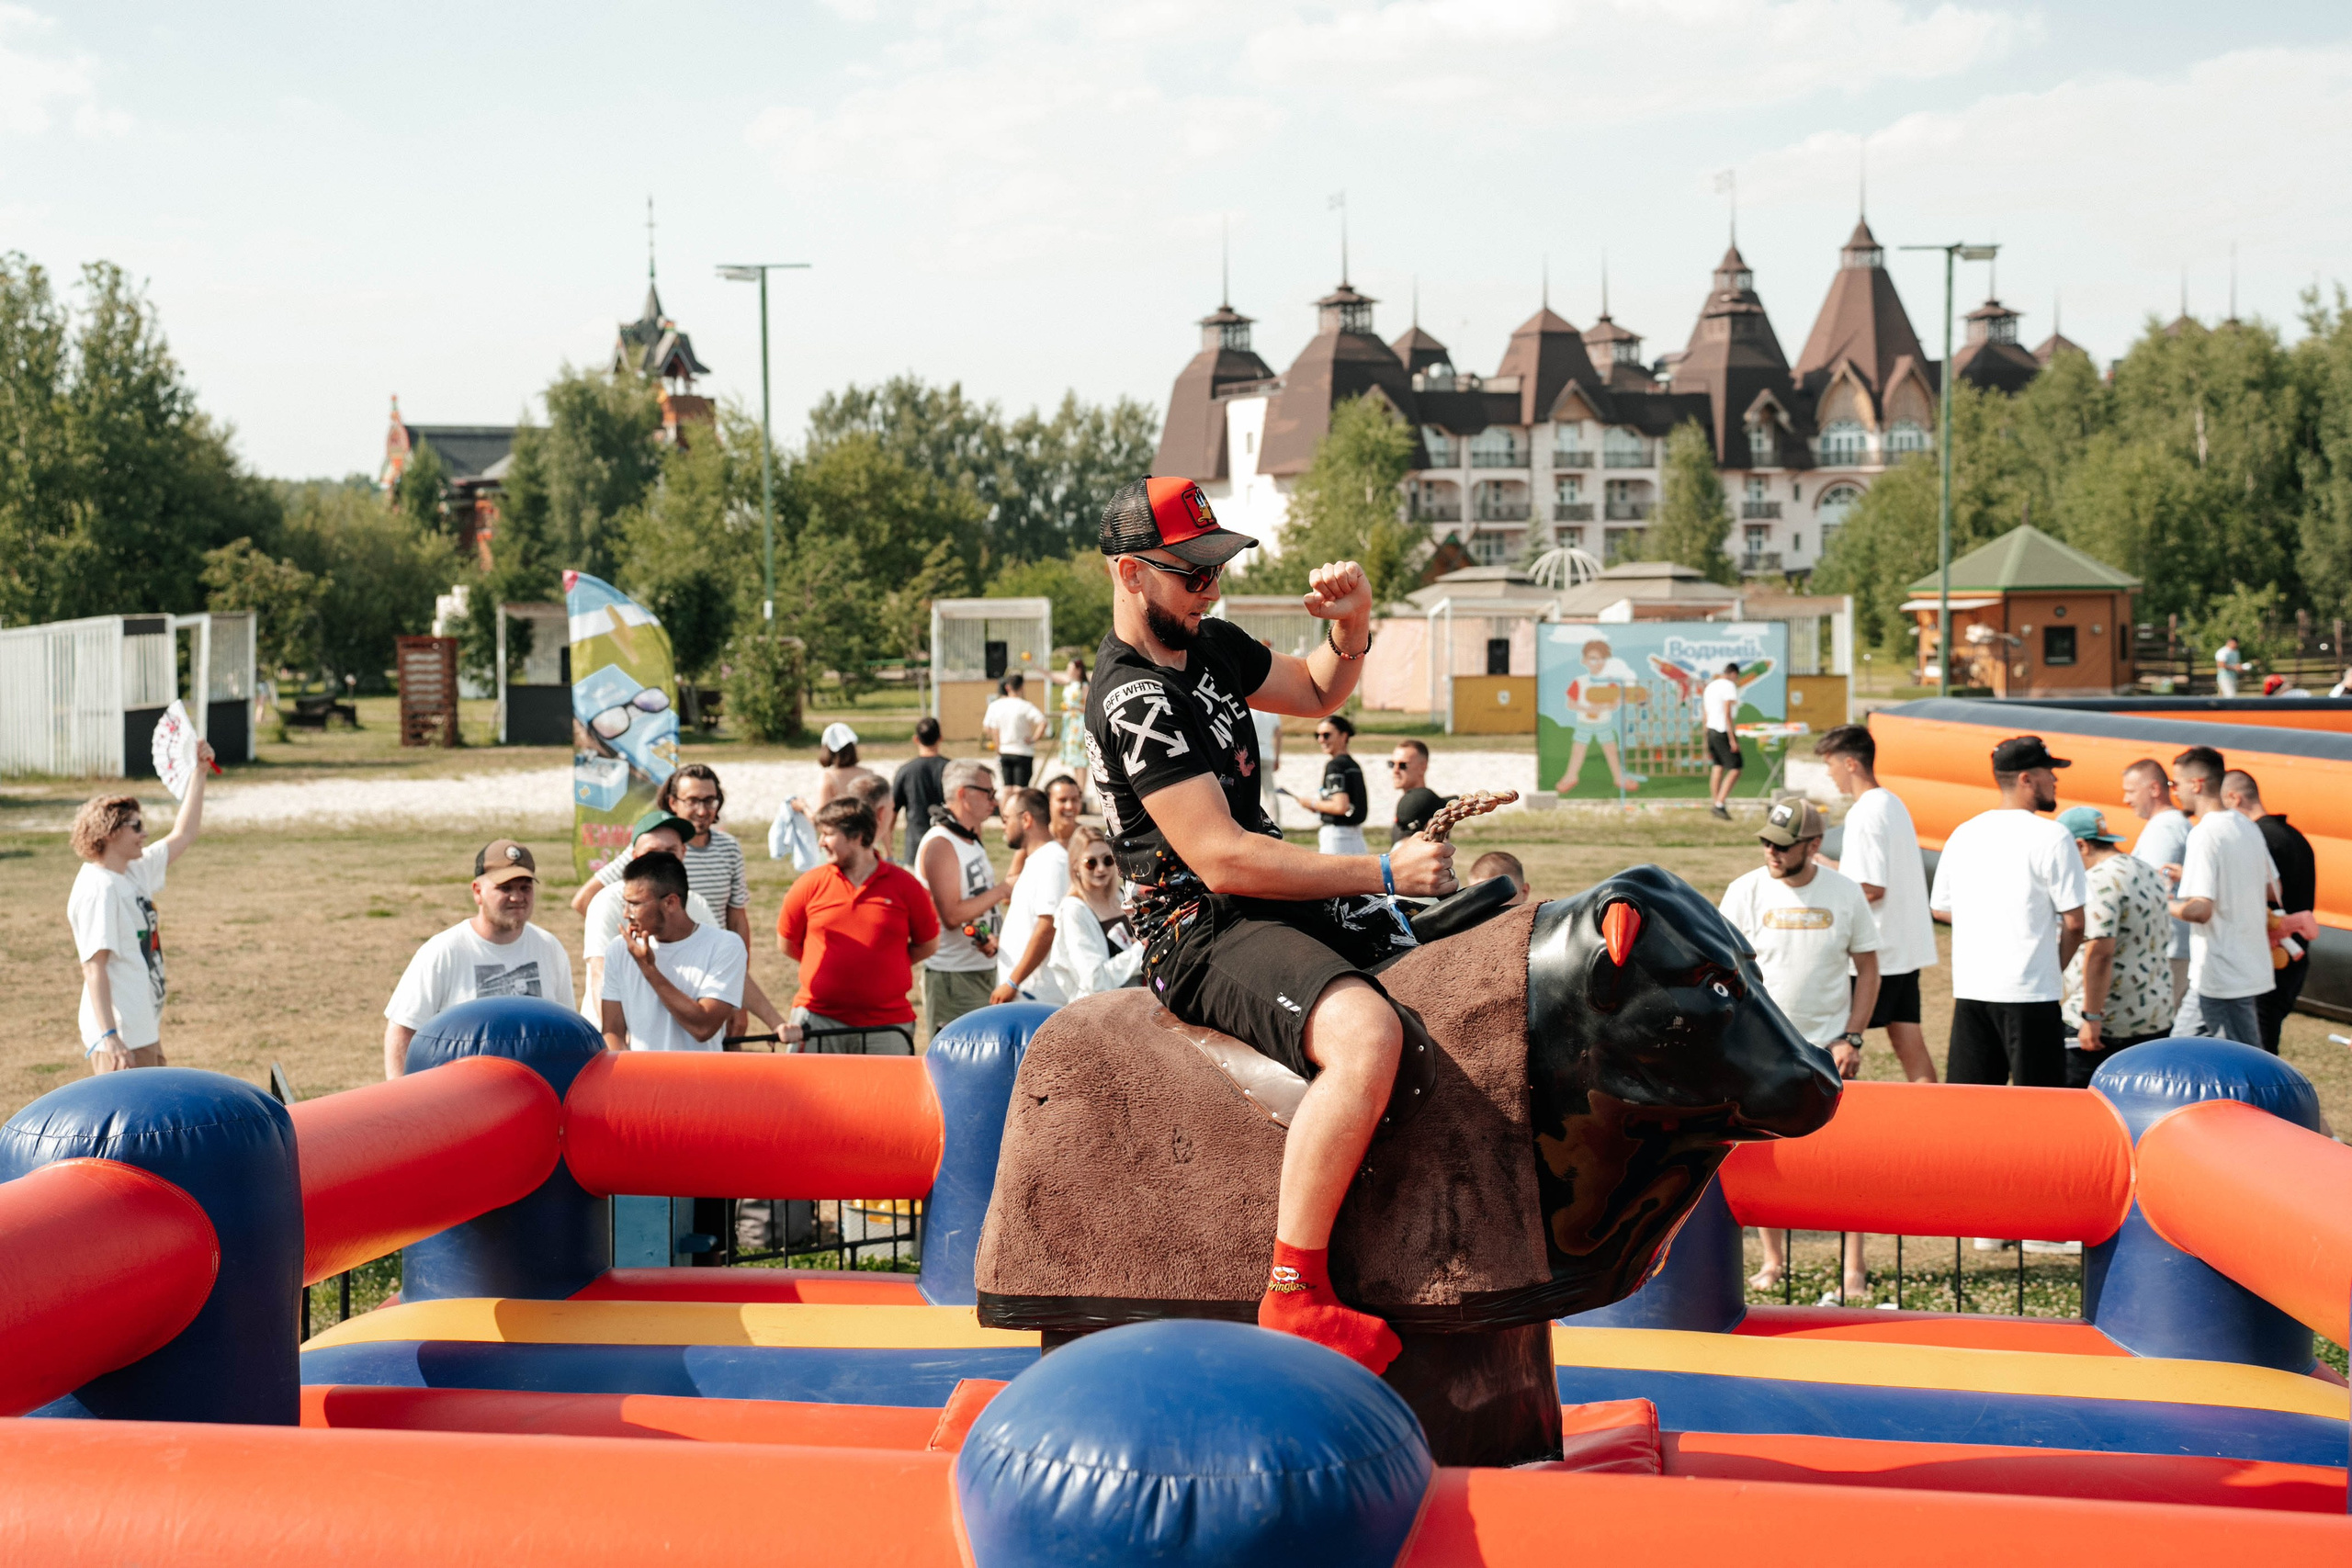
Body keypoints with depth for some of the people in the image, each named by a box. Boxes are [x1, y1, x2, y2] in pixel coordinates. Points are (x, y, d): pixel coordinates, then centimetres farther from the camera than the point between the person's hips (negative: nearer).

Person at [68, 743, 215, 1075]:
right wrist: (109, 1038, -28)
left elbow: (183, 836, 25)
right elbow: (94, 967, -22)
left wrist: (200, 772, 21)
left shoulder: (135, 873, 11)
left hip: (144, 1032, 10)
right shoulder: (97, 889, -16)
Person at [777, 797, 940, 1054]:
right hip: (817, 1024, 1)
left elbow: (928, 944, 9)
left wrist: (884, 968, 3)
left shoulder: (905, 885, 0)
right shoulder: (809, 885, 2)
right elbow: (786, 943, 13)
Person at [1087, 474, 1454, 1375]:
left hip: (1279, 903, 10)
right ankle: (1295, 1296, -33)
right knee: (1368, 1033, -35)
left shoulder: (1208, 646, 11)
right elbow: (1223, 861, -23)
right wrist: (1384, 875, -19)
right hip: (1203, 933, -10)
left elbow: (1317, 694, 30)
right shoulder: (1133, 700, -17)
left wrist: (1352, 628, 6)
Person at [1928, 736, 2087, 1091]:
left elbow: (1940, 908, 18)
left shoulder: (1963, 834, 10)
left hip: (1969, 989, 6)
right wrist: (2057, 968, 7)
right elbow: (2073, 922, -9)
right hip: (2030, 993, -6)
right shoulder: (2052, 837, -8)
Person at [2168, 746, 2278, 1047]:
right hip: (2253, 967, 9)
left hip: (2221, 977, -9)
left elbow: (2200, 909, -25)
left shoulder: (2205, 834, -18)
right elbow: (2273, 892, 21)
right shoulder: (2249, 829, 9)